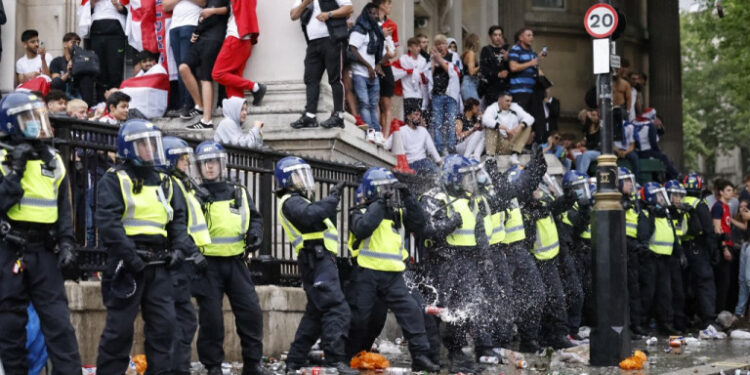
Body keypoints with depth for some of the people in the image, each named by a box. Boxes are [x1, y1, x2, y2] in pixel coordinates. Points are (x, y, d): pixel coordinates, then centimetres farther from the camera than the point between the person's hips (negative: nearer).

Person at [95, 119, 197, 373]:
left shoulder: (163, 182, 18)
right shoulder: (115, 180, -3)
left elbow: (178, 218, 19)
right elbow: (108, 221, -14)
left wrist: (179, 247, 2)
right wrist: (128, 255, -20)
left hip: (158, 265, 6)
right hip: (127, 264, -6)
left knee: (164, 323, 4)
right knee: (120, 326, -3)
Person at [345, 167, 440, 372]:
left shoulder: (399, 213, 14)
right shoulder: (361, 213, -1)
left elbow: (418, 225, 2)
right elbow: (362, 228, -22)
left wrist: (408, 200, -5)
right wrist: (379, 204, -20)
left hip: (393, 276, 4)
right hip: (367, 274, -4)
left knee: (412, 313, -10)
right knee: (358, 318, 3)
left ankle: (420, 356, -8)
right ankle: (345, 357, 19)